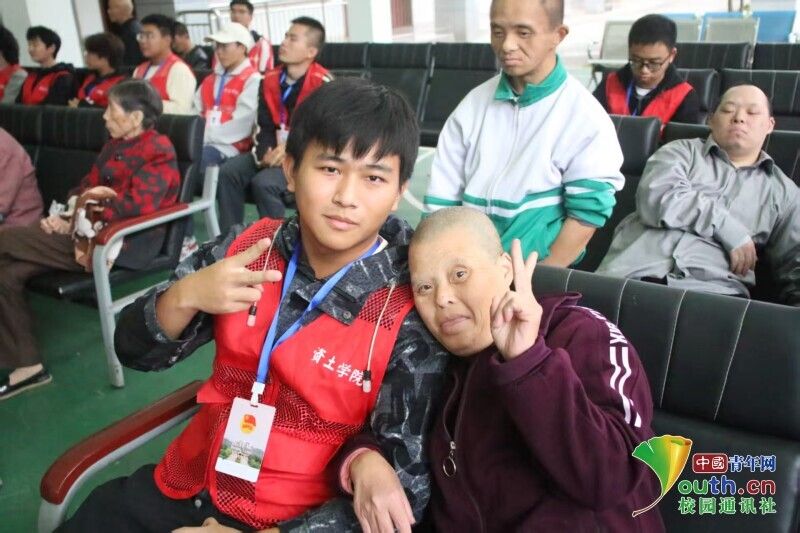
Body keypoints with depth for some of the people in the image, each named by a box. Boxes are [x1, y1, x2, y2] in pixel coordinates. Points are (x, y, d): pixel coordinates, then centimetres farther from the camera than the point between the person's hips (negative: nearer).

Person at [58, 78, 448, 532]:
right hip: (186, 487, 4)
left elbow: (406, 488, -16)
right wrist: (185, 296, -23)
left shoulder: (409, 321, -19)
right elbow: (137, 352, -2)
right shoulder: (246, 248, -7)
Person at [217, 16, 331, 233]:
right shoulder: (271, 80, 8)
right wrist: (266, 152, -13)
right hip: (275, 151, 7)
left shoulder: (323, 84, -12)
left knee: (265, 183, -31)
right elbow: (264, 125, 9)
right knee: (227, 172, -12)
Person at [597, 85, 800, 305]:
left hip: (712, 288, 1)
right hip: (634, 274, -1)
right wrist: (728, 227, -3)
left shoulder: (782, 190, 23)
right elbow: (656, 200, -2)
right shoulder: (682, 151, 19)